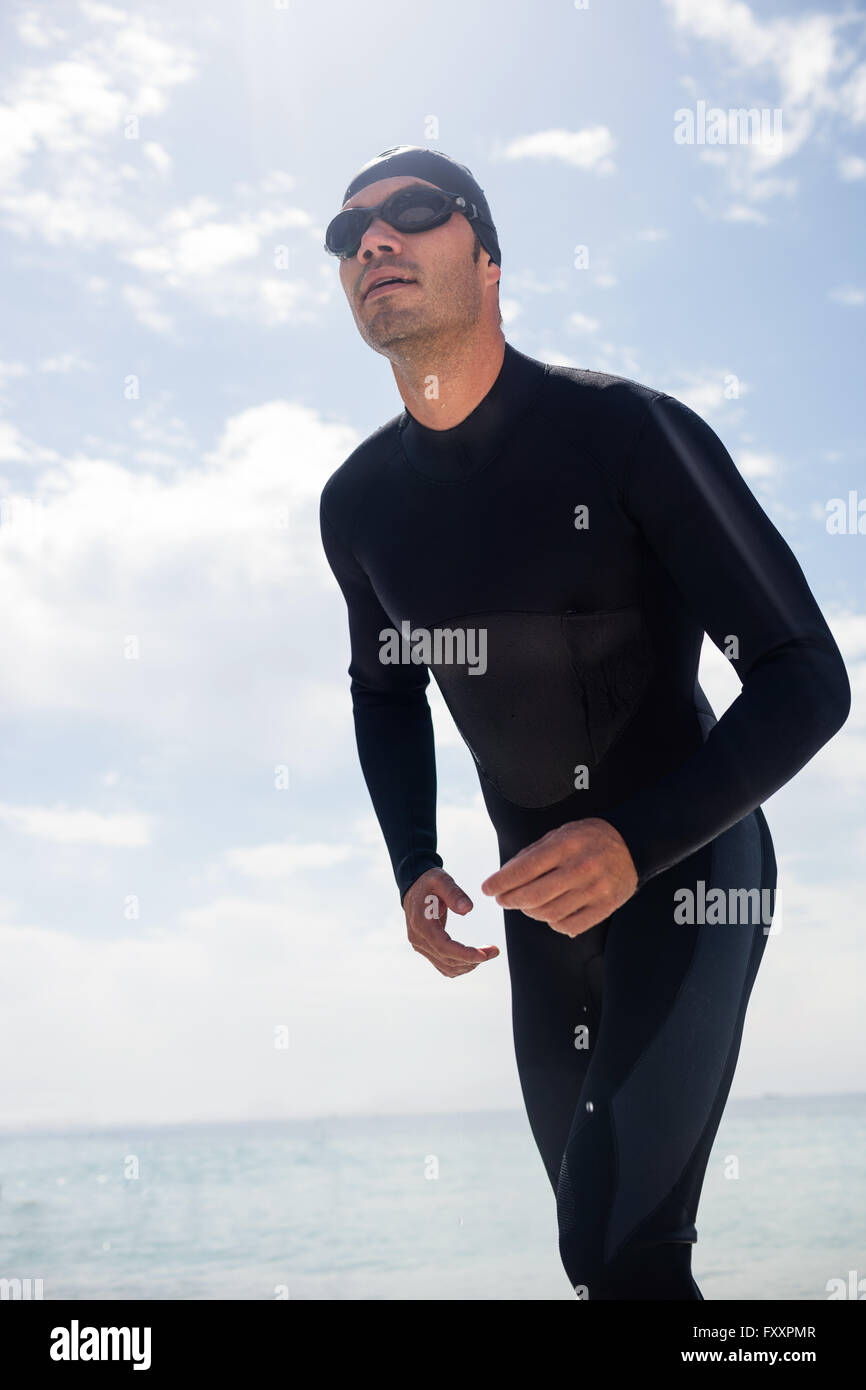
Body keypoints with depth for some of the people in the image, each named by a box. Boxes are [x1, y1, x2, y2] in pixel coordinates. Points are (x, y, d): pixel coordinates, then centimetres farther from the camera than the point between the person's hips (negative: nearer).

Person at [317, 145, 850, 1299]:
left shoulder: (628, 432, -22)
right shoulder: (360, 501, -4)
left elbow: (808, 681, -21)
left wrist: (635, 845, -33)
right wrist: (414, 868, -1)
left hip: (687, 866, -5)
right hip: (538, 884, 6)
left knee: (619, 1248, -12)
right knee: (590, 1211, 19)